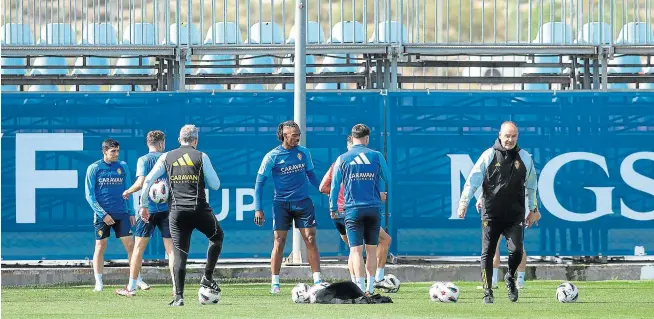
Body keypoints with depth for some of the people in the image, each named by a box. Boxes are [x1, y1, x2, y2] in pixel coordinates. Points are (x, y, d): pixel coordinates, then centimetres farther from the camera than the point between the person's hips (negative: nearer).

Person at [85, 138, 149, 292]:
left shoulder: (123, 167, 8)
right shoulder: (94, 168, -2)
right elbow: (89, 195, -3)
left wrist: (131, 212, 9)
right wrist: (103, 214, -11)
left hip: (121, 213, 3)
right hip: (102, 214, -3)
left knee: (130, 245, -2)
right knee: (100, 246, -1)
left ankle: (138, 280, 5)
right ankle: (98, 283, 5)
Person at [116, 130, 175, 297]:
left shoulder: (143, 160, -4)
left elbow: (141, 182, -15)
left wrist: (128, 191, 1)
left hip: (148, 208, -2)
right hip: (167, 208, 2)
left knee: (138, 247, 6)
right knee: (171, 248, 3)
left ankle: (131, 287, 7)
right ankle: (176, 287, -4)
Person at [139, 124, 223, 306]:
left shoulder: (166, 157, 9)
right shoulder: (201, 157, 3)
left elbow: (148, 181, 5)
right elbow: (215, 185, 4)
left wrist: (144, 206, 13)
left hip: (177, 211, 2)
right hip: (200, 209, -2)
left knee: (179, 253, 2)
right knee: (217, 236, 25)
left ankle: (179, 297, -5)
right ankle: (207, 277, 18)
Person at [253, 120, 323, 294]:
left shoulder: (304, 152, 5)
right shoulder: (272, 156, -5)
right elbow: (260, 182, -1)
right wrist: (258, 209, -7)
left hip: (303, 202, 2)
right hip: (281, 203, -2)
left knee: (310, 240, -4)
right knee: (279, 241, -4)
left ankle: (317, 280, 0)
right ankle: (275, 283, 3)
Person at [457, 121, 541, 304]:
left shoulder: (525, 158, 6)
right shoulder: (489, 156, -1)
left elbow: (531, 186, 16)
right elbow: (473, 179, -4)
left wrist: (533, 210, 17)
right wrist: (464, 201, -15)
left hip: (515, 215, 1)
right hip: (491, 215, -1)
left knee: (516, 250, -14)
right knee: (487, 253, -1)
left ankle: (510, 277, 17)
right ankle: (488, 293, 8)